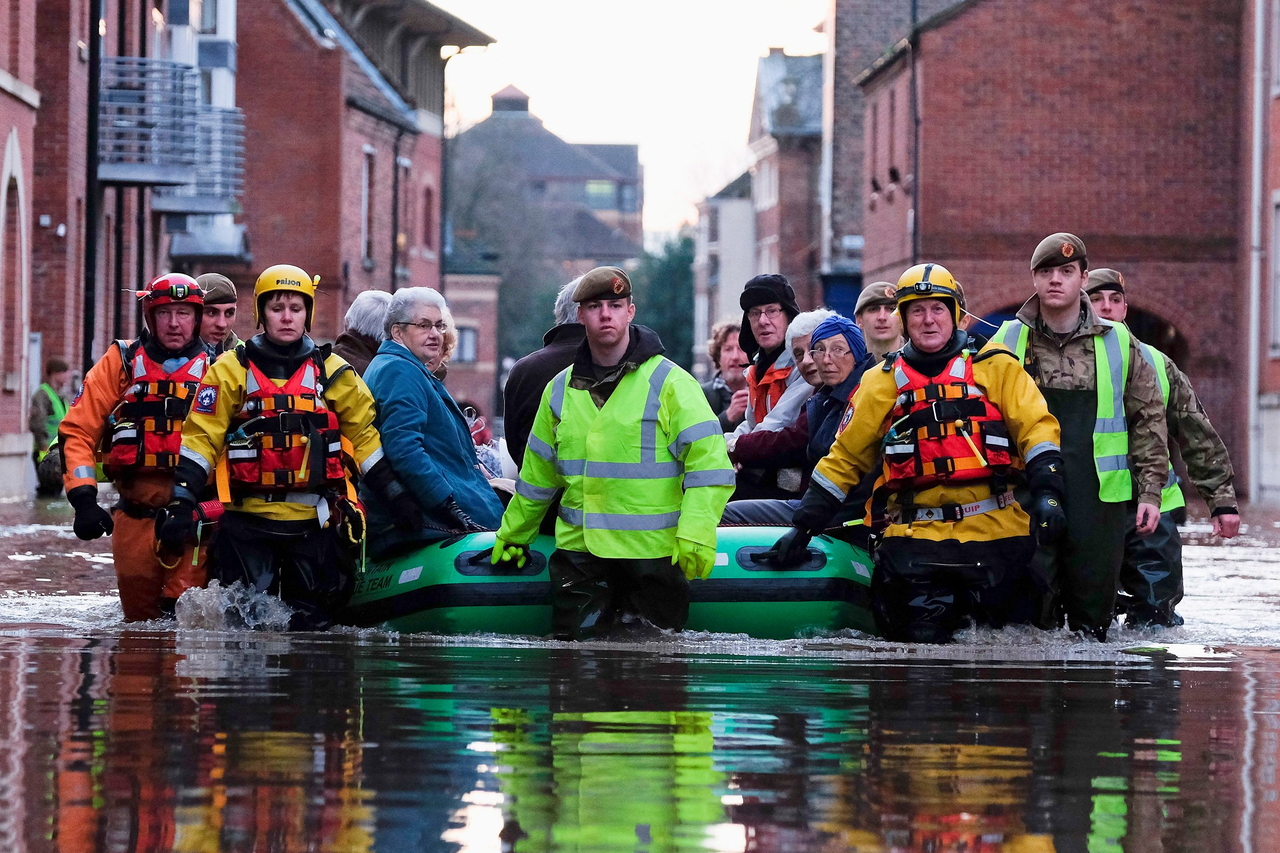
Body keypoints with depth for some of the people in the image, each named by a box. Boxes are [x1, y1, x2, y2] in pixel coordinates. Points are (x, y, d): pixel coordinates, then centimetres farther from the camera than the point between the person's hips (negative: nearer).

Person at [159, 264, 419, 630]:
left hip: (315, 520, 2)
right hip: (248, 515, -1)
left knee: (311, 623, 1)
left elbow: (366, 436, 12)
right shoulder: (232, 370, 4)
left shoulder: (333, 372, 10)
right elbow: (200, 437, 1)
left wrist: (399, 499, 3)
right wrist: (181, 504, -9)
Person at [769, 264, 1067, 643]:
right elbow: (845, 456, 18)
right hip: (916, 537, 1)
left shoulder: (995, 367, 8)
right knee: (924, 636, -13)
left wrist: (1047, 491, -13)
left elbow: (1035, 427, 3)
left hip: (993, 528, -1)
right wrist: (803, 526, 13)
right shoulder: (882, 383, 14)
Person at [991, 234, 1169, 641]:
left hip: (1099, 498, 0)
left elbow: (1148, 419, 10)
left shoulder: (1118, 344, 8)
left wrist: (1150, 491, 3)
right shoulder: (1008, 342, 7)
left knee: (1094, 608, 4)